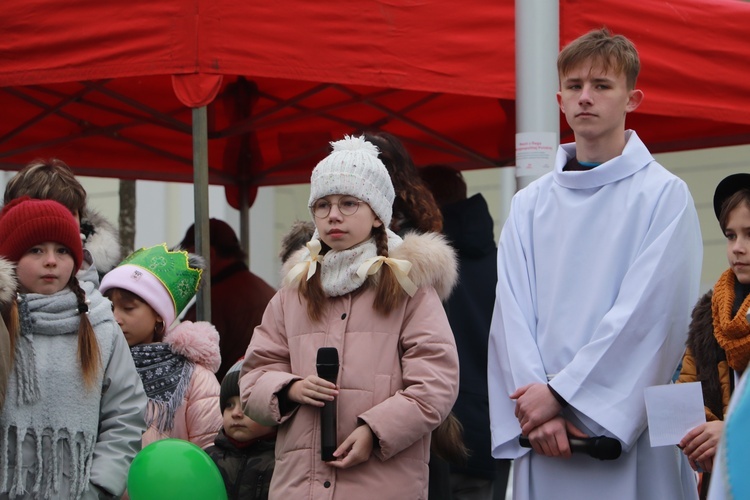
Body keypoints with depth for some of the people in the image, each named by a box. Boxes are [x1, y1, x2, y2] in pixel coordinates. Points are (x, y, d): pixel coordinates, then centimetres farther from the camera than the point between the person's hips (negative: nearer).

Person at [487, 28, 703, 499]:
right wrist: (536, 406, -12)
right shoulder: (530, 205, 12)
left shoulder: (664, 196, 0)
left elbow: (647, 313, -9)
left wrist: (560, 393, -12)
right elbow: (512, 314, 3)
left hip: (630, 428, -3)